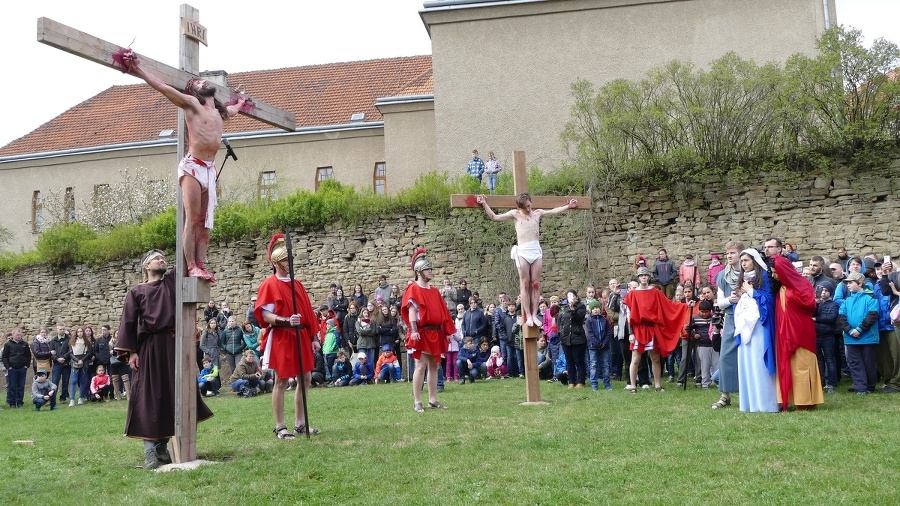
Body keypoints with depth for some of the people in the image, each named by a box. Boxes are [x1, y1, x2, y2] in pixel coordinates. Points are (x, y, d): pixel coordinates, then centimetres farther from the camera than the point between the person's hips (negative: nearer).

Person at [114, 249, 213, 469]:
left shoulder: (173, 281, 14)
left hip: (172, 346, 3)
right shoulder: (136, 291, 7)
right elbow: (128, 322, 1)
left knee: (171, 395, 6)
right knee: (148, 397, -4)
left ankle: (162, 445, 17)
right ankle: (150, 449, -4)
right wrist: (130, 352, -7)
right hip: (148, 348, -3)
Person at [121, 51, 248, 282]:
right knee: (192, 219, -11)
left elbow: (233, 110, 47)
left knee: (205, 222, 0)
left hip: (210, 169, 6)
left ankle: (201, 265, -2)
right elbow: (163, 87, 0)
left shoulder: (220, 112, 22)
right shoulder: (191, 103, 5)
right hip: (192, 166, -6)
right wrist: (139, 70, -5)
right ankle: (191, 267, -14)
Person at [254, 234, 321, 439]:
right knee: (281, 381, -1)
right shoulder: (269, 285, -7)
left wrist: (313, 337, 12)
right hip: (280, 338, -7)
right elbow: (265, 315, -13)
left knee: (305, 378, 9)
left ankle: (300, 423, 20)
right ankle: (280, 427, 8)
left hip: (301, 336, 7)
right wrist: (286, 321, -27)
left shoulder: (297, 284, 13)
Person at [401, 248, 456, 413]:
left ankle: (433, 400, 16)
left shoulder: (435, 291, 17)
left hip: (436, 333, 7)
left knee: (434, 366, 9)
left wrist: (447, 332, 13)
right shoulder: (413, 289, -4)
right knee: (421, 366, -9)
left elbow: (442, 312, 17)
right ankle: (417, 402, -5)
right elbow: (411, 310, -13)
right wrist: (413, 330, -23)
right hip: (422, 333, -7)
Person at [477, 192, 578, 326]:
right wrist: (484, 204, 2)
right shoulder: (515, 214, 9)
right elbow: (494, 217, 9)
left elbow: (555, 211, 28)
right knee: (525, 284, -3)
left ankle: (534, 315, 3)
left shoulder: (538, 213, 15)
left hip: (536, 251, 2)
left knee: (535, 284, 1)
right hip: (522, 252, -2)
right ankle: (528, 316, -2)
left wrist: (568, 206, 28)